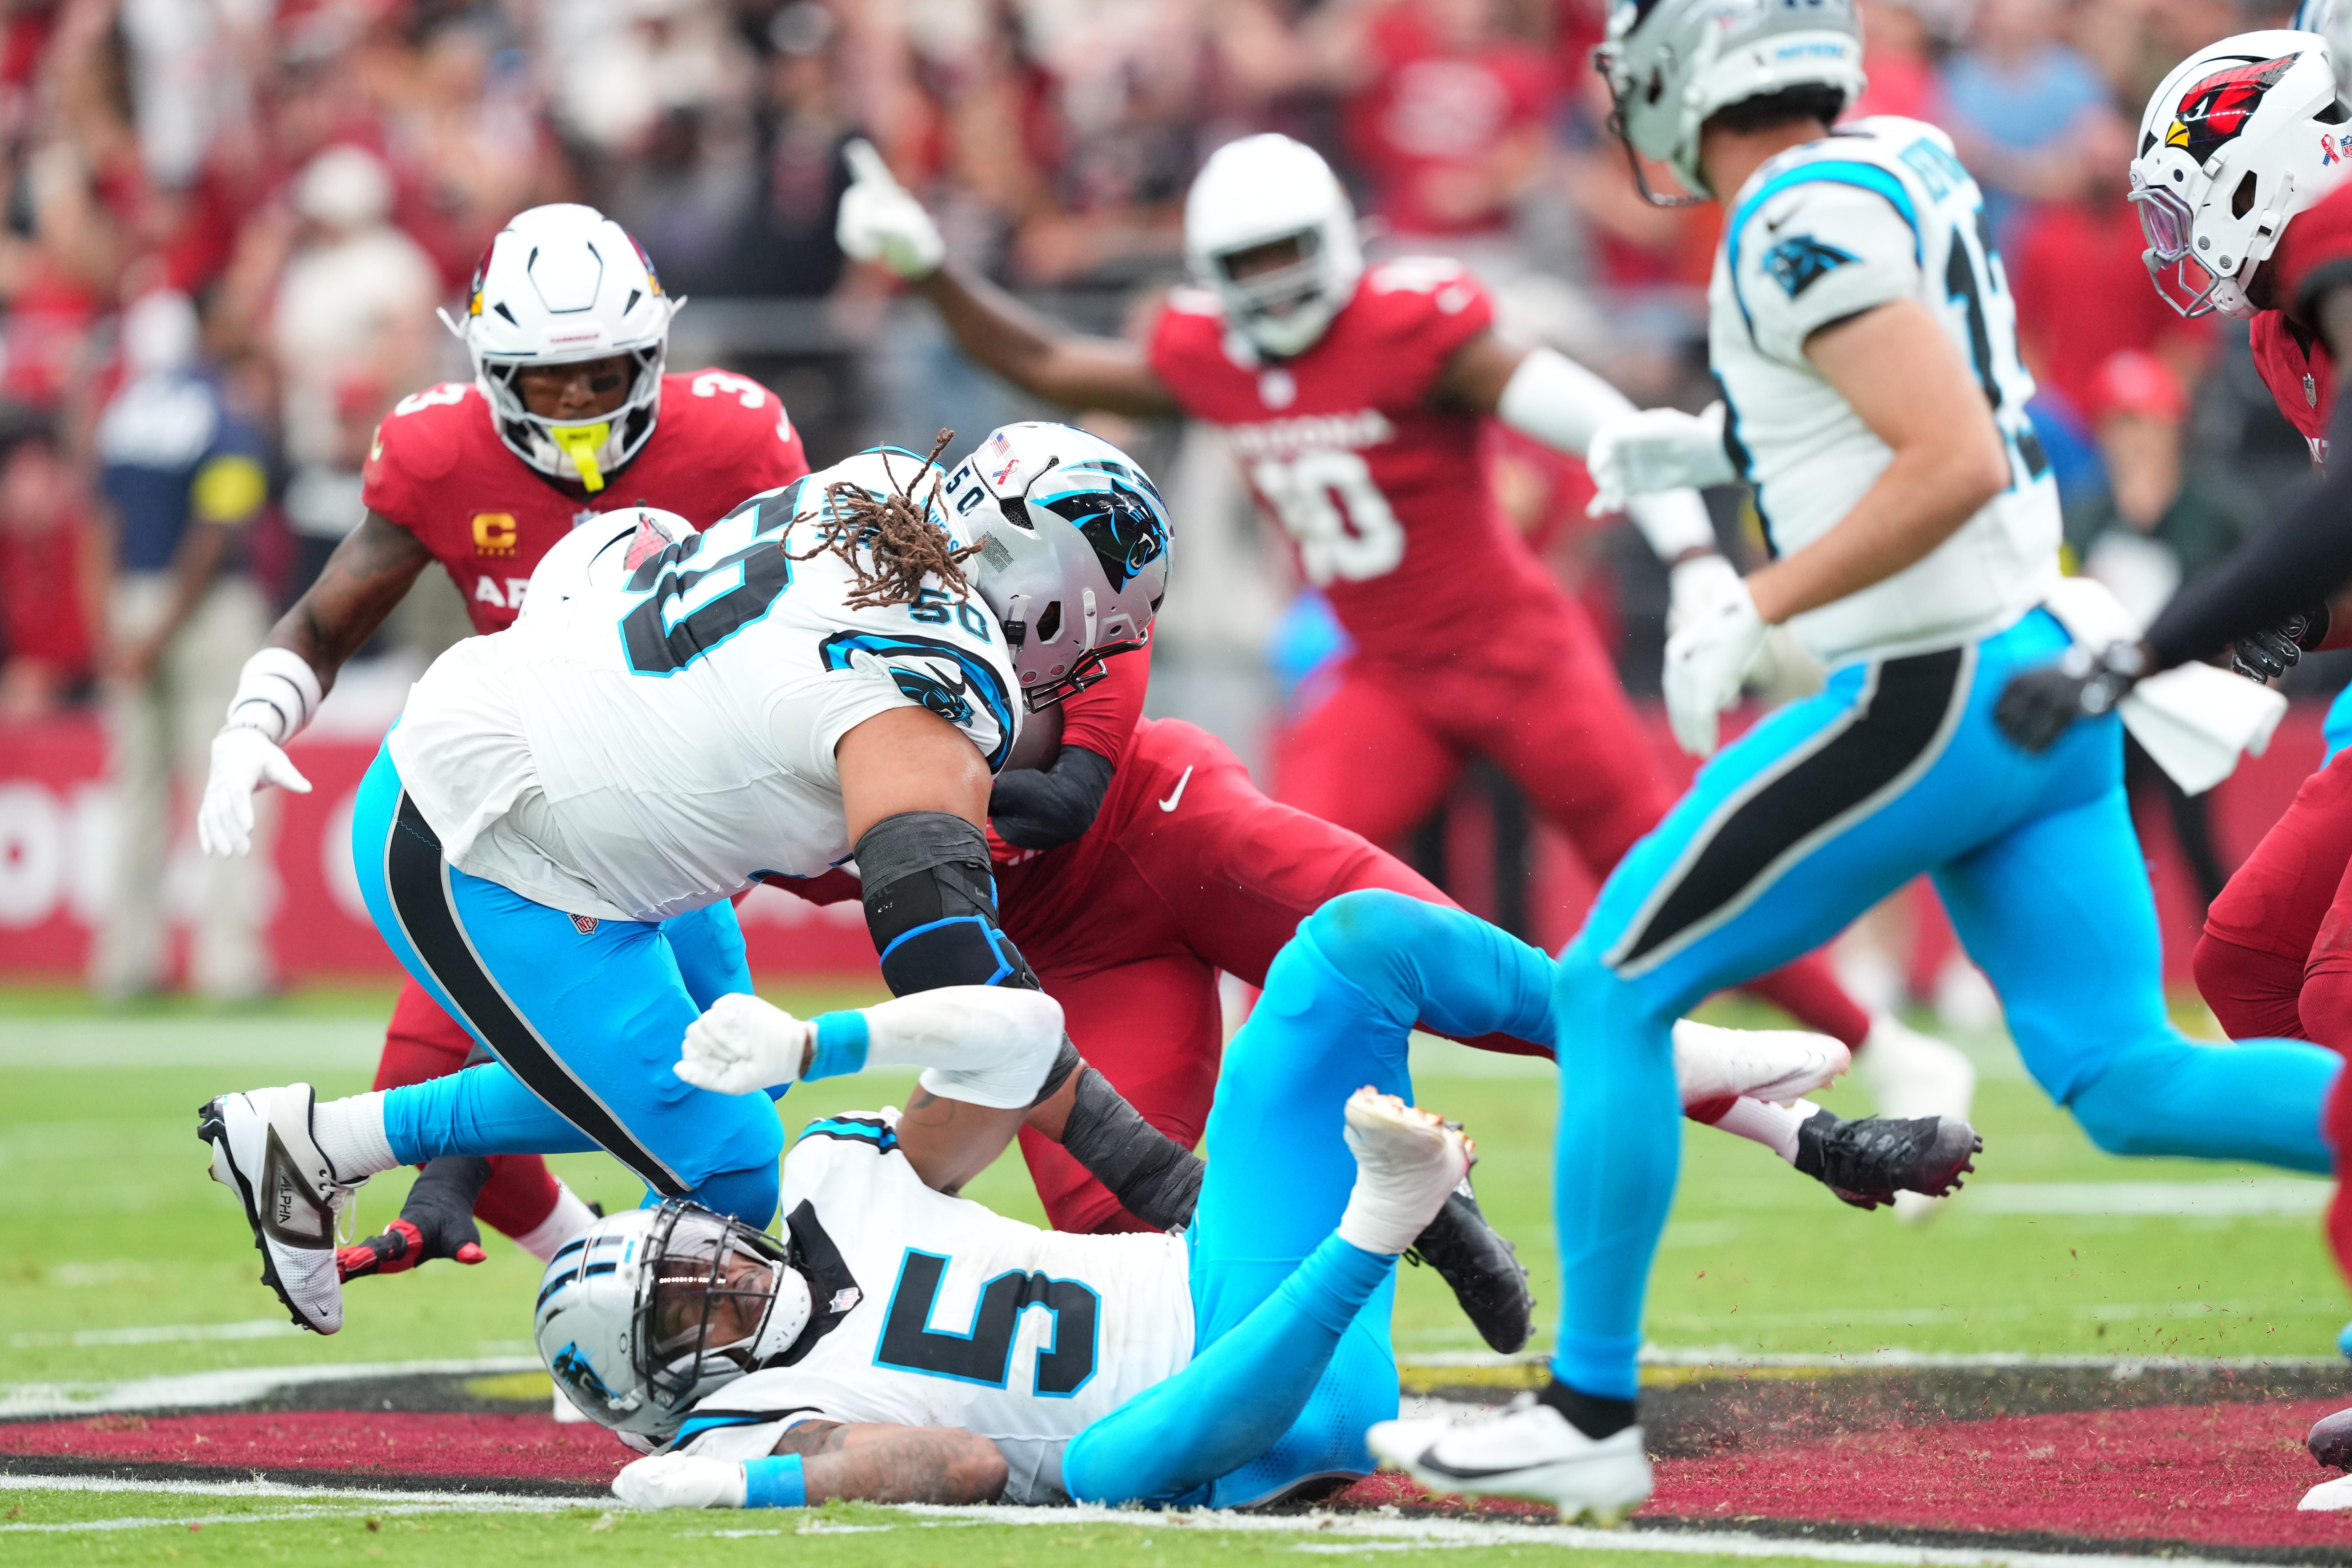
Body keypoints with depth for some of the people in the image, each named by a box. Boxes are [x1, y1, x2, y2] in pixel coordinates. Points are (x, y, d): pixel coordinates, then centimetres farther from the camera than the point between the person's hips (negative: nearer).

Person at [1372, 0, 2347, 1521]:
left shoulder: (1803, 223, -15)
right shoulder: (1908, 159, 11)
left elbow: (1955, 464, -23)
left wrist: (1751, 616, -17)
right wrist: (1720, 446, 23)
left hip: (1932, 697, -9)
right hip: (2048, 671, 9)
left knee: (1613, 993, 3)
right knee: (2126, 1081, 7)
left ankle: (1590, 1416, 7)